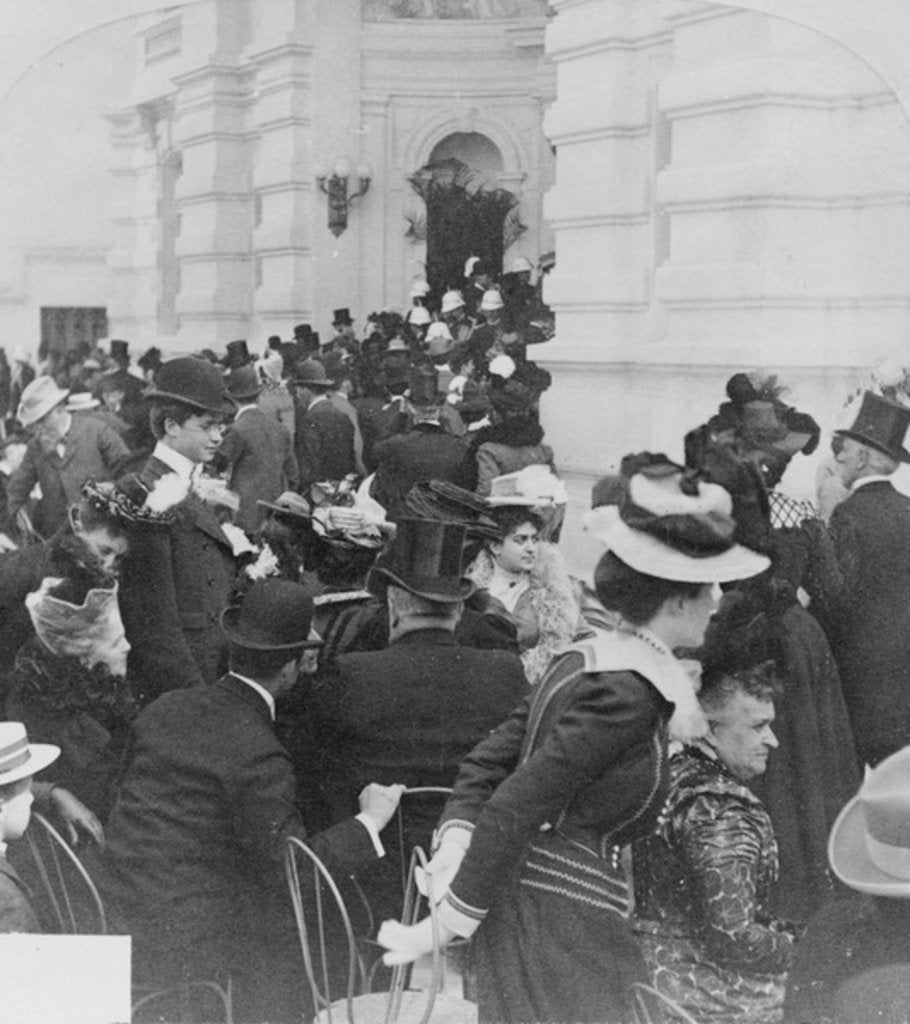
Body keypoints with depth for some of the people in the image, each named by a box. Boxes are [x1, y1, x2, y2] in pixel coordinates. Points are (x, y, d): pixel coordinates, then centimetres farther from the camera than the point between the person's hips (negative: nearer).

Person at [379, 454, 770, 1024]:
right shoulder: (628, 692, -16)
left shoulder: (584, 660, 12)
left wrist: (457, 843, -4)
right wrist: (454, 920, -13)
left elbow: (486, 764, 10)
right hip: (559, 926, -9)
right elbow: (517, 804, -18)